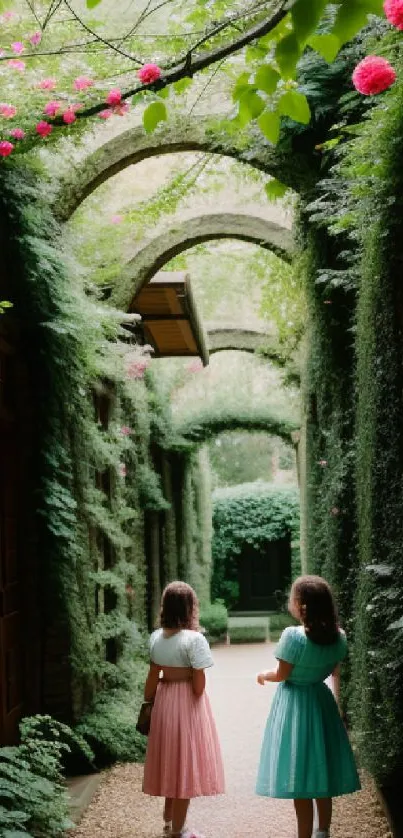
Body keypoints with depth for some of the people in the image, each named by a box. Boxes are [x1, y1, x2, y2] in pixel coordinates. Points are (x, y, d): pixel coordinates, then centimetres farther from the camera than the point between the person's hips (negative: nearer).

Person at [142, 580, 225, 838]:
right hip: (188, 703, -6)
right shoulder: (194, 639, -18)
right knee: (184, 761, 5)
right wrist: (196, 703, -1)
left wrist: (148, 700, 16)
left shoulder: (156, 637, -1)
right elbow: (199, 683, -17)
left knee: (170, 758, 20)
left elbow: (153, 676, 6)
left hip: (164, 700, 6)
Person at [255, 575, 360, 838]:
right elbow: (335, 672, 8)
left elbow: (281, 675, -13)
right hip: (322, 700, 6)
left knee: (299, 777, 4)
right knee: (321, 772, 18)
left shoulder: (293, 635, -22)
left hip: (295, 705, -6)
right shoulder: (339, 637, -5)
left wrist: (264, 675, 6)